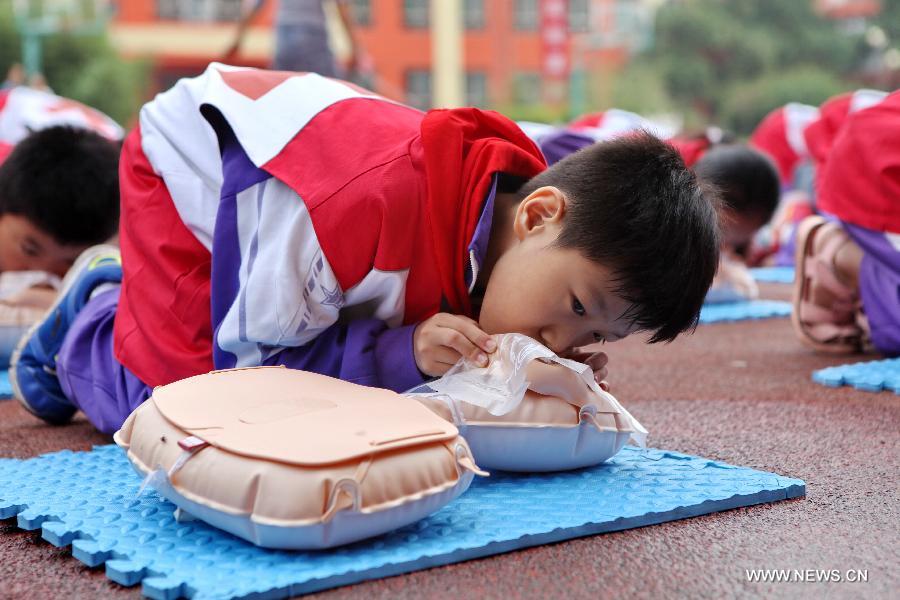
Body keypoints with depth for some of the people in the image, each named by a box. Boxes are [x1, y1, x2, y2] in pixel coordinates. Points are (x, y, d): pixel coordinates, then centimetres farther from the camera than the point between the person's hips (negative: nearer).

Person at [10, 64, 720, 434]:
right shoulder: (375, 199, -44)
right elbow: (249, 354, -32)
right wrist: (403, 357, -43)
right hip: (189, 162, -6)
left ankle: (139, 292, 25)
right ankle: (94, 311, 15)